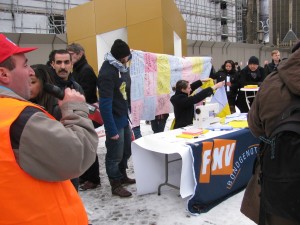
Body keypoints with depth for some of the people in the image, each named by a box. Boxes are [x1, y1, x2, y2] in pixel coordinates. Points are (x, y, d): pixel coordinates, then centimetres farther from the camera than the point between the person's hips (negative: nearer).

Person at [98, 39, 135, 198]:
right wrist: (111, 130, -25)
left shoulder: (119, 66, 3)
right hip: (115, 120, -9)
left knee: (126, 150, 21)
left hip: (124, 117, 9)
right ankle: (115, 185, 22)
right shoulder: (107, 73, -23)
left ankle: (122, 176, 40)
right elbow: (105, 105, -25)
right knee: (115, 155, 6)